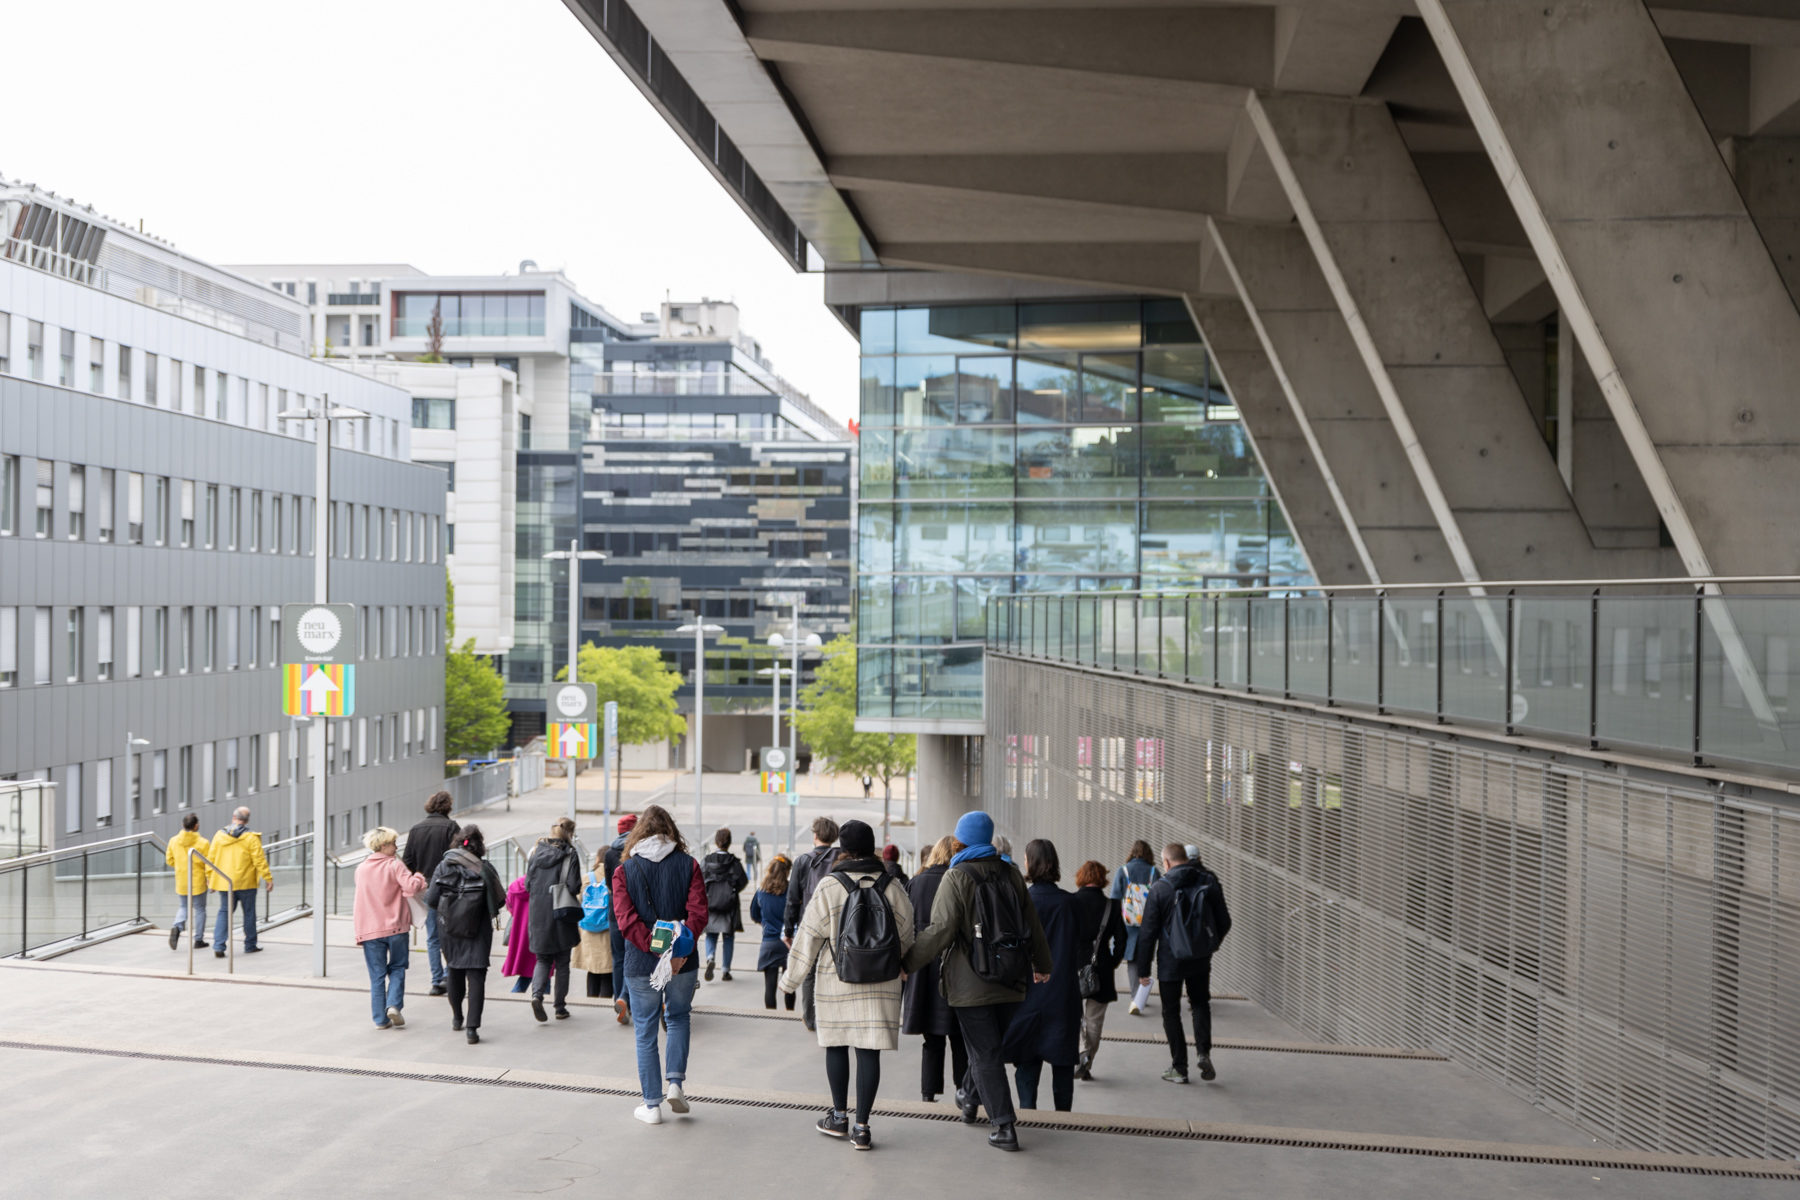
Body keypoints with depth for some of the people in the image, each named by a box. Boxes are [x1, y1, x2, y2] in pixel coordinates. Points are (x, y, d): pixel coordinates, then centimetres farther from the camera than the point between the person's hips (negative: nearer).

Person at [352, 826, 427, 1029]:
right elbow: (410, 887, -19)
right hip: (395, 927, -3)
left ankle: (381, 1019, 6)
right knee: (397, 968, 13)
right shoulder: (395, 865, -8)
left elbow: (361, 901, 13)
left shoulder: (361, 869, 7)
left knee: (377, 975, 7)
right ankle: (394, 1004, -7)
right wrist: (419, 878, -2)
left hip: (369, 929, 3)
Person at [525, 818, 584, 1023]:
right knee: (562, 962, 10)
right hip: (561, 913, -3)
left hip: (538, 914, 3)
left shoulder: (536, 852, 4)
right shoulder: (569, 854, -8)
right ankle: (560, 1007, 13)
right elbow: (574, 886, -13)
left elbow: (528, 883, 6)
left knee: (543, 959, 12)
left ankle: (537, 994, -13)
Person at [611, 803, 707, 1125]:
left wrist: (655, 949, -17)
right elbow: (698, 913, -12)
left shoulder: (624, 871, -1)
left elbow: (626, 920, -13)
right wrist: (680, 948, -19)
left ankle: (652, 1105, 13)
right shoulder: (688, 865, -1)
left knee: (646, 1032, 9)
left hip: (641, 964, -1)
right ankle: (675, 1082, 9)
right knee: (678, 1017, 23)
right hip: (684, 963, 1)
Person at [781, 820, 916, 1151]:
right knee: (869, 1051, 3)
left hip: (837, 980, -1)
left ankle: (839, 1117, 26)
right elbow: (906, 936, 7)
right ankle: (861, 1127, 4)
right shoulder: (891, 887, -1)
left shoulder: (829, 886, -8)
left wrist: (790, 978, 5)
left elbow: (809, 936, -5)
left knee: (837, 1044, 14)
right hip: (881, 983, 2)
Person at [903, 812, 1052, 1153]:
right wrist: (1041, 965, 29)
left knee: (985, 1054, -2)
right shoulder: (1010, 873, 7)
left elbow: (940, 929, -17)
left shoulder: (957, 877, -10)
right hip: (1009, 981, 6)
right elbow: (1032, 924, 15)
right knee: (990, 1046, 21)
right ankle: (970, 1099, 39)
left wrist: (907, 962, -9)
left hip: (971, 981, -5)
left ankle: (1005, 1127, -5)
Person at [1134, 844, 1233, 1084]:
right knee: (1200, 1003, 22)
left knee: (1171, 1012, 10)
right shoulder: (1209, 882, -3)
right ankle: (1204, 1052, 3)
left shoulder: (1159, 889, -12)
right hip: (1200, 959, 3)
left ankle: (1179, 1067, 11)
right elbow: (1224, 922, 5)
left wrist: (1143, 968, -2)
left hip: (1170, 961, -3)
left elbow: (1148, 932, -10)